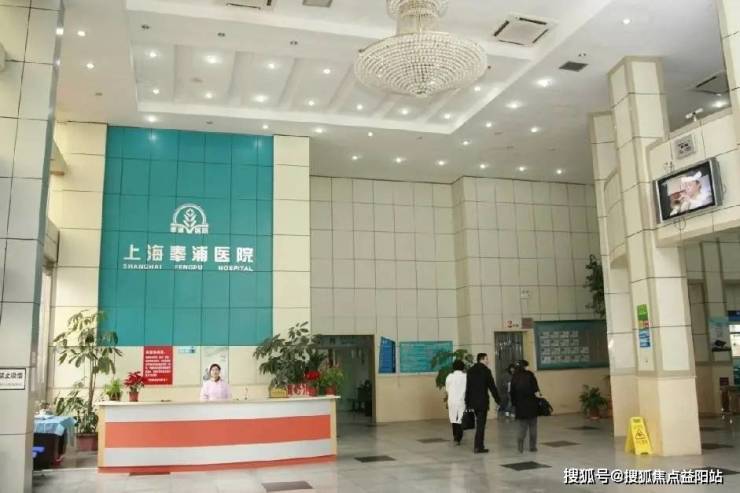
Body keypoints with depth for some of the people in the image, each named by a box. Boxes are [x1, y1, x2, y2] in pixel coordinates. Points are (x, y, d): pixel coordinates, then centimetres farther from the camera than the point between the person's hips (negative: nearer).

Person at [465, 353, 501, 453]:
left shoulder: (470, 370, 8)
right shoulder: (486, 370, -9)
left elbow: (467, 387, 10)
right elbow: (492, 386, -9)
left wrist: (467, 402, 14)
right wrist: (498, 400, -1)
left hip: (473, 401, 6)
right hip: (482, 401, -6)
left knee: (479, 422, 17)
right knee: (481, 423, -2)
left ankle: (479, 445, 20)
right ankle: (478, 447, -2)